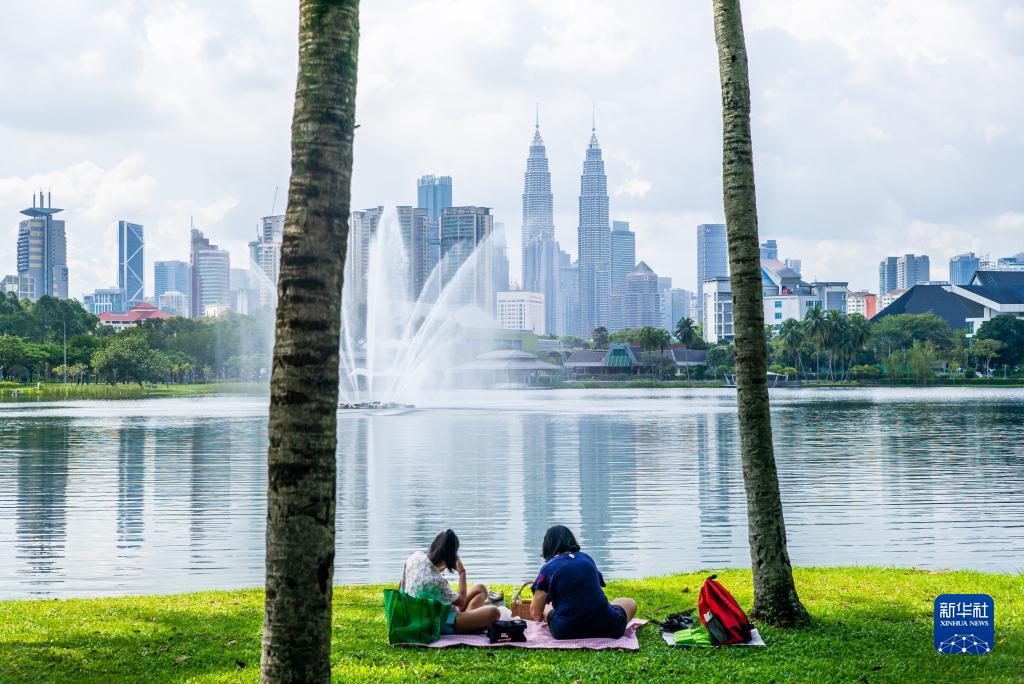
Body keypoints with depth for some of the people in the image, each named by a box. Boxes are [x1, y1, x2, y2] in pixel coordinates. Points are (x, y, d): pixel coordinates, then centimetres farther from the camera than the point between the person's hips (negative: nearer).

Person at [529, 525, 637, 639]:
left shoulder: (547, 568, 0)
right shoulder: (587, 558, 12)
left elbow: (535, 614, 4)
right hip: (606, 628, 1)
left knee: (547, 608, 30)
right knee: (630, 603, 30)